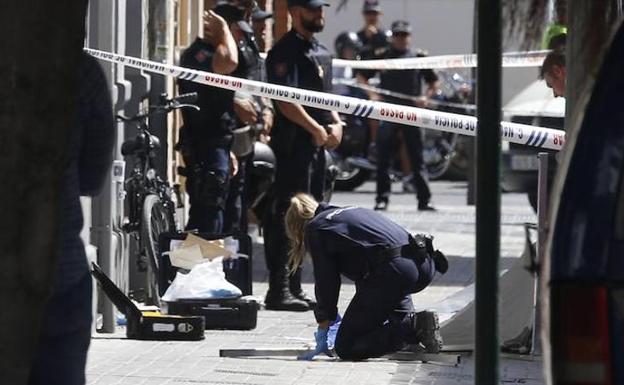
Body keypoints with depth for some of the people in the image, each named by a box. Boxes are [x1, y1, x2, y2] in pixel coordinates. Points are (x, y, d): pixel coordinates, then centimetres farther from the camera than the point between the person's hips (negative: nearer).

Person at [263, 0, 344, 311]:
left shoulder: (321, 52, 19)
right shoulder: (285, 51, -11)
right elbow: (285, 101, -19)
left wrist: (335, 123, 8)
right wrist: (316, 129, -16)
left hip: (317, 145, 10)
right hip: (294, 143, -10)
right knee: (287, 217, -10)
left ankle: (293, 288, 19)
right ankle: (279, 290, -10)